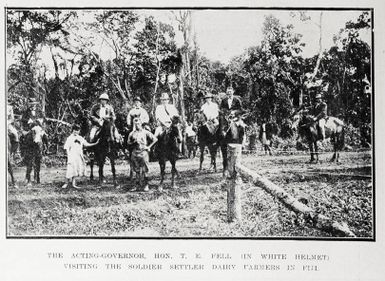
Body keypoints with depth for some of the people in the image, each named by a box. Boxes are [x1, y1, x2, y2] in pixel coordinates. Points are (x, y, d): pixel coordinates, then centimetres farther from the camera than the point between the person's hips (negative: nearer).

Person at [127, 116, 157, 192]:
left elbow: (155, 139, 3)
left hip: (143, 152, -2)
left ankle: (145, 185, 6)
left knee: (144, 170, -3)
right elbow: (129, 142, 14)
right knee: (136, 170, 5)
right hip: (135, 153, 2)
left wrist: (149, 147, -2)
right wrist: (134, 142, -6)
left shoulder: (145, 132, 2)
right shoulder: (132, 133, 8)